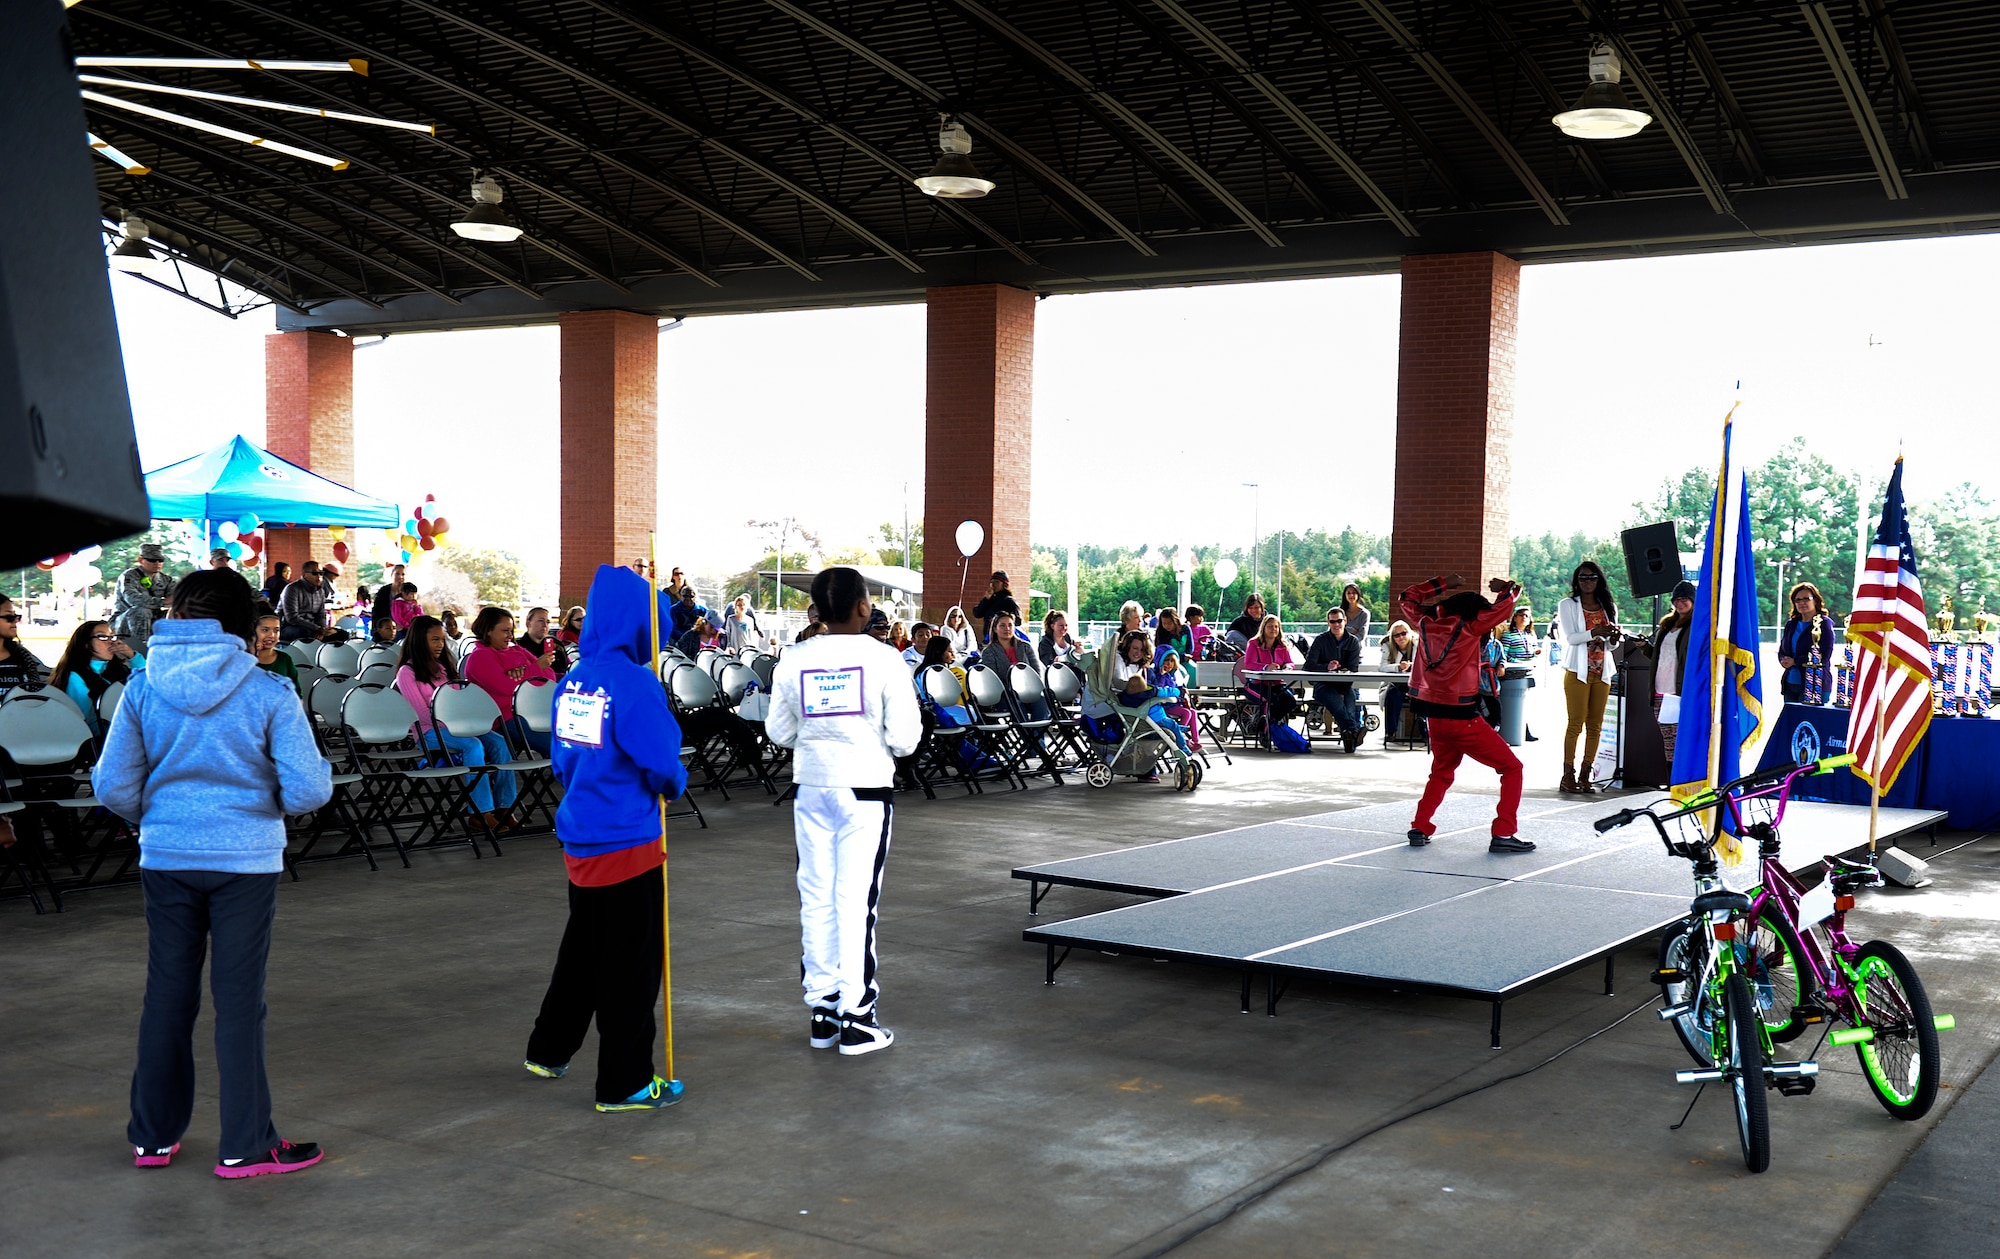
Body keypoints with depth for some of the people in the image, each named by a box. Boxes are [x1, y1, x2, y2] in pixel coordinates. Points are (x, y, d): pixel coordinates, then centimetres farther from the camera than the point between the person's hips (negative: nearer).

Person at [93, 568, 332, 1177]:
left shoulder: (142, 689, -3)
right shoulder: (269, 693, -10)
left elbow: (113, 786, -2)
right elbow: (308, 790, -13)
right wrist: (265, 796, 11)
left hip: (165, 859, 3)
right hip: (245, 859, -3)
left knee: (167, 995, 15)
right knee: (239, 1001, 3)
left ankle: (153, 1136, 26)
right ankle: (245, 1147, 10)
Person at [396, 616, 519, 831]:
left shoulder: (443, 667, 21)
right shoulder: (407, 673, -2)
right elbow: (422, 713, -11)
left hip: (457, 726, 7)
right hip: (430, 732, -7)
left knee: (500, 743, -20)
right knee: (473, 745, -34)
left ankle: (504, 808, -24)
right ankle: (482, 812, -35)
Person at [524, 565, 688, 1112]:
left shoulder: (572, 680, 4)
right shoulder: (633, 681, -18)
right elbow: (659, 759, -20)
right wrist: (674, 783, 0)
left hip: (580, 837, 8)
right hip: (629, 839, -7)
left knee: (583, 947, 24)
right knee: (633, 963, 4)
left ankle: (548, 1050, 38)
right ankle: (625, 1083, 12)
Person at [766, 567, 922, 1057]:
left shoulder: (793, 662, 0)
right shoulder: (883, 659, -10)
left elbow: (779, 733, 8)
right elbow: (905, 740, -9)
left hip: (813, 787, 4)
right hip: (865, 787, -3)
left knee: (816, 899, 10)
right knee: (856, 901, -2)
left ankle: (821, 1009, 16)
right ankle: (856, 1018, 1)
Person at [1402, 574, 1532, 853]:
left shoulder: (1425, 625, 5)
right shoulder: (1468, 629, -9)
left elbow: (1407, 599, 22)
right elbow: (1503, 608, -4)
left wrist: (1441, 584, 24)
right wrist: (1508, 588, 16)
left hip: (1434, 718, 6)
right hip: (1462, 718, -6)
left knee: (1442, 773, 28)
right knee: (1512, 768, 3)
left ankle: (1419, 828, 17)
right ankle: (1503, 834, -6)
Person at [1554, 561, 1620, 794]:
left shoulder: (1608, 607, 15)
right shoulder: (1568, 605, 4)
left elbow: (1609, 645, 16)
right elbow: (1569, 637, -8)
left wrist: (1613, 639, -7)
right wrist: (1593, 633, -24)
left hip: (1601, 672, 4)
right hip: (1577, 671, -4)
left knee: (1595, 725, 2)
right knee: (1576, 723, -8)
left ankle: (1584, 775, 5)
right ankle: (1568, 775, -6)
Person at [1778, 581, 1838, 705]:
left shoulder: (1824, 623, -3)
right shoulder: (1791, 624, 15)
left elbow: (1824, 657, -11)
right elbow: (1782, 650, 19)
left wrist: (1795, 661, -12)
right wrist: (1783, 660, -5)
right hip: (1790, 685, 6)